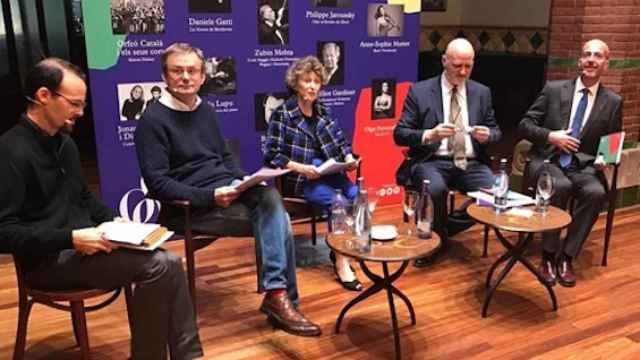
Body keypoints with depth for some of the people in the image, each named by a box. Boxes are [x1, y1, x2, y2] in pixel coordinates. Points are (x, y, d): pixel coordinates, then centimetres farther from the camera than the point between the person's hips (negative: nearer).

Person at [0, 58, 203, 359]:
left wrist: (113, 220, 7)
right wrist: (70, 238, -25)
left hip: (81, 245, 8)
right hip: (48, 260, -8)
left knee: (168, 263, -10)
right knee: (157, 266, -22)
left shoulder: (64, 142, 14)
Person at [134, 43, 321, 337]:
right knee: (274, 218, -23)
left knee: (270, 197, -26)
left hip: (229, 190, 6)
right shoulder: (153, 120, -7)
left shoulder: (206, 111, 16)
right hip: (190, 207, -6)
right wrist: (210, 196, -24)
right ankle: (281, 295, -14)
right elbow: (158, 183, -14)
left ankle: (278, 293, -25)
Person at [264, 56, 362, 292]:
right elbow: (271, 156, -9)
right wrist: (301, 168, -21)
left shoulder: (322, 112, 12)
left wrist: (349, 159, -8)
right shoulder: (282, 114, -5)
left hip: (323, 173, 5)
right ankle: (341, 260, -13)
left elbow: (341, 143, 14)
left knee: (355, 195, -22)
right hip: (296, 178, -5)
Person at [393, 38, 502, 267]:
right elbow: (399, 134, -3)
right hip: (432, 162, -3)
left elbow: (496, 132, 17)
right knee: (436, 188, -37)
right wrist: (430, 134, -21)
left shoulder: (482, 93, 13)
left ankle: (443, 230, 1)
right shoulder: (419, 91, 1)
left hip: (470, 164, 4)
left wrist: (488, 135, -8)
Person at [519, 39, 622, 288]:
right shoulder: (554, 89, 3)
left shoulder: (613, 102, 7)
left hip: (584, 166, 2)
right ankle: (549, 256, -18)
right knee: (560, 187, -34)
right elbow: (524, 125, 1)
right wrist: (550, 136, -16)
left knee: (596, 192, -30)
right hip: (548, 160, -1)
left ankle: (566, 257, -16)